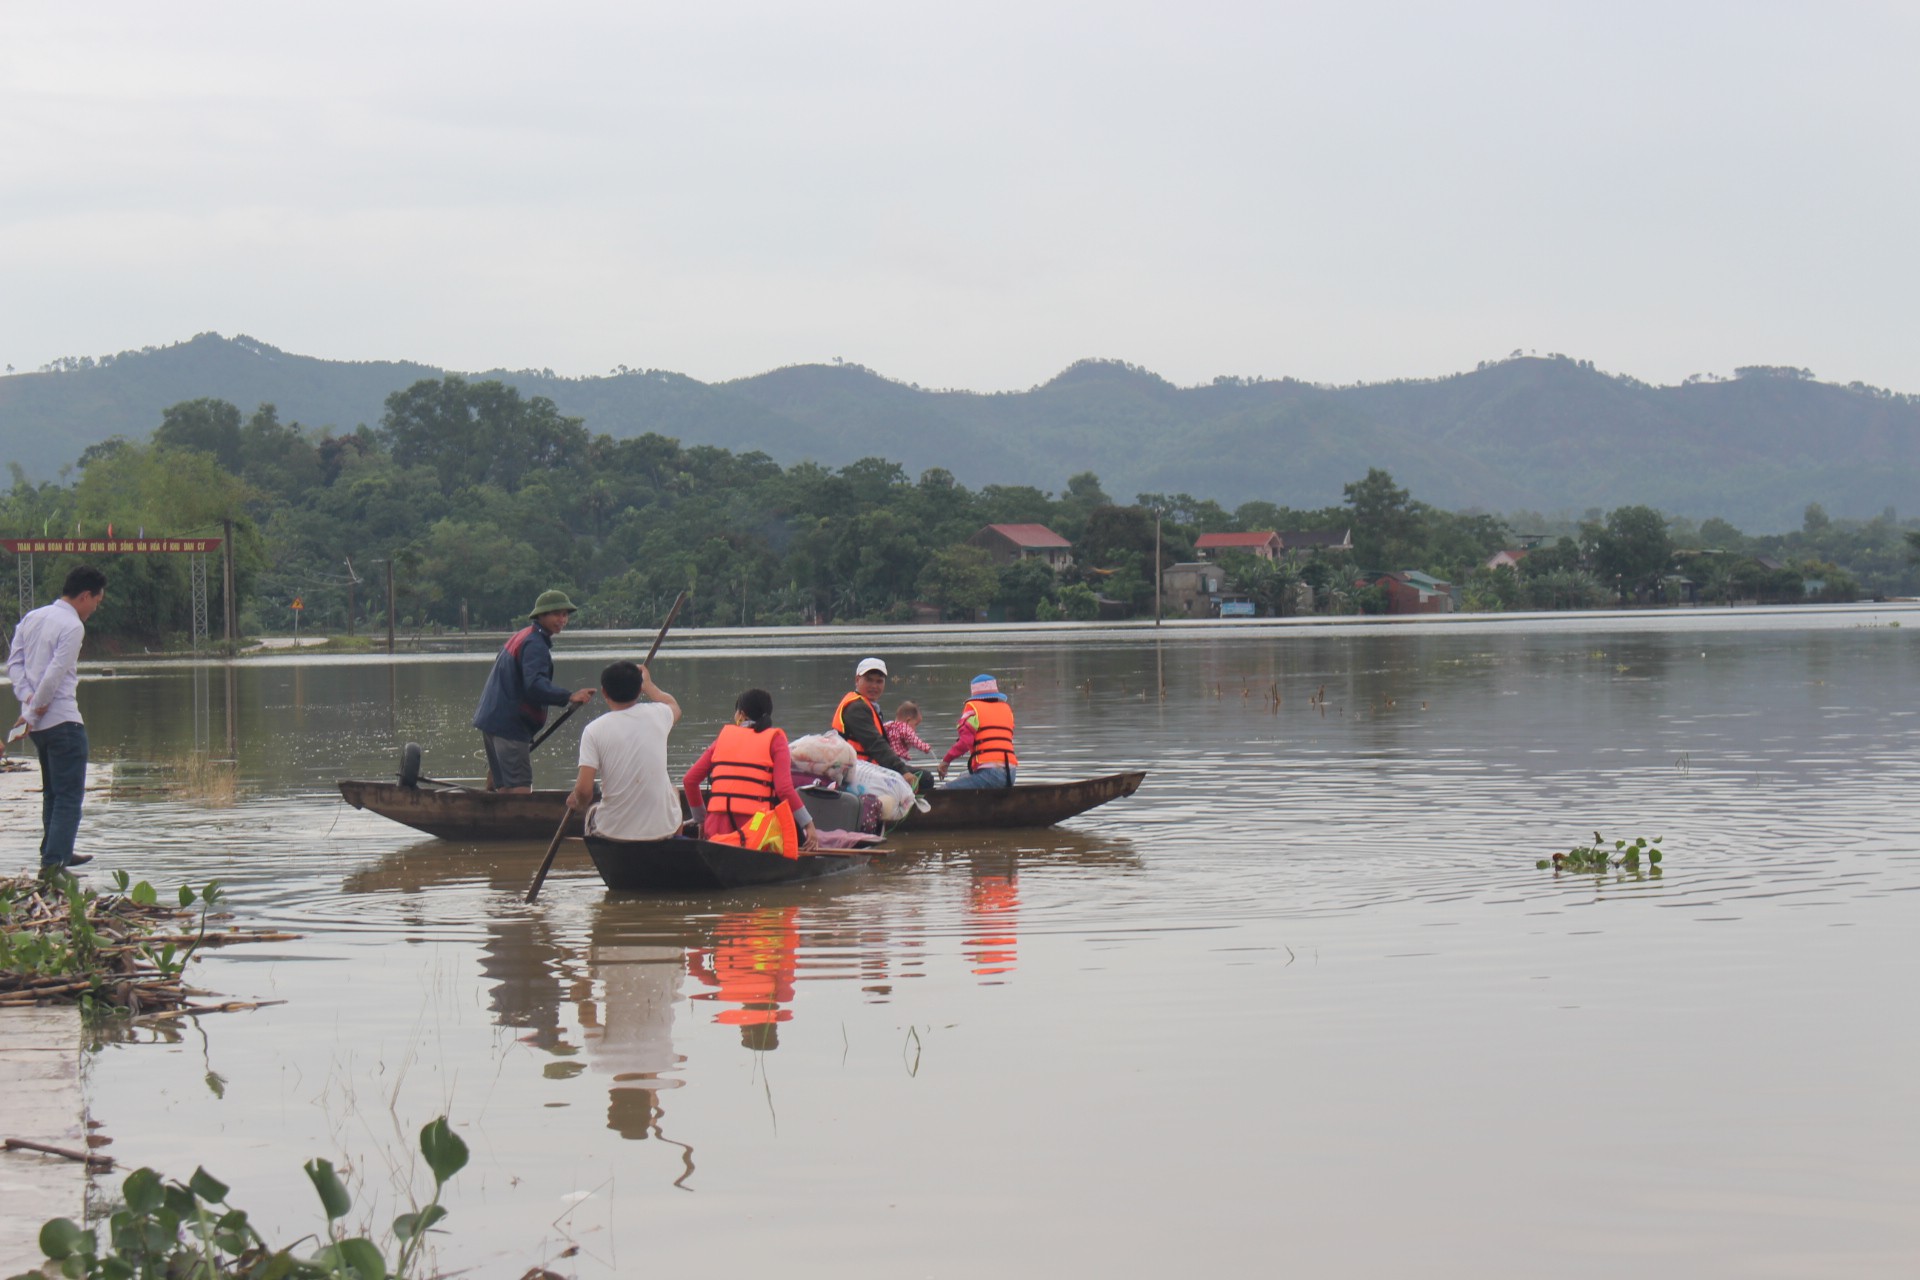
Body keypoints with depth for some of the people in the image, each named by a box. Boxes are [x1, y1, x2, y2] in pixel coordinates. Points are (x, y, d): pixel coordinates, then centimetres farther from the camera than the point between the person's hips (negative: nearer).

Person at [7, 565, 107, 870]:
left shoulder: (32, 618, 12)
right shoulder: (72, 626, -14)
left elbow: (14, 662, 9)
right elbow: (55, 674, -20)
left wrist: (27, 698, -3)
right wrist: (33, 711, -11)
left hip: (37, 722, 9)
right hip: (63, 719, -9)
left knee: (52, 792, 21)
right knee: (69, 796, -6)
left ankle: (55, 853, 29)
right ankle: (53, 863, -13)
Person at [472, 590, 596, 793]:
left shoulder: (522, 636, 17)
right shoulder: (535, 645, -16)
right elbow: (535, 685, -32)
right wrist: (569, 696, -42)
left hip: (491, 718, 10)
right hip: (508, 724, -10)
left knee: (499, 783, 17)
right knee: (519, 785, -15)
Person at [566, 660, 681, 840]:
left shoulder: (594, 730, -11)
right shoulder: (656, 715, -3)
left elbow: (584, 790, -15)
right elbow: (674, 707, 25)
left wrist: (577, 801, 8)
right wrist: (648, 683, 41)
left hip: (613, 831, -2)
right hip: (663, 829, 2)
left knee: (592, 811, 34)